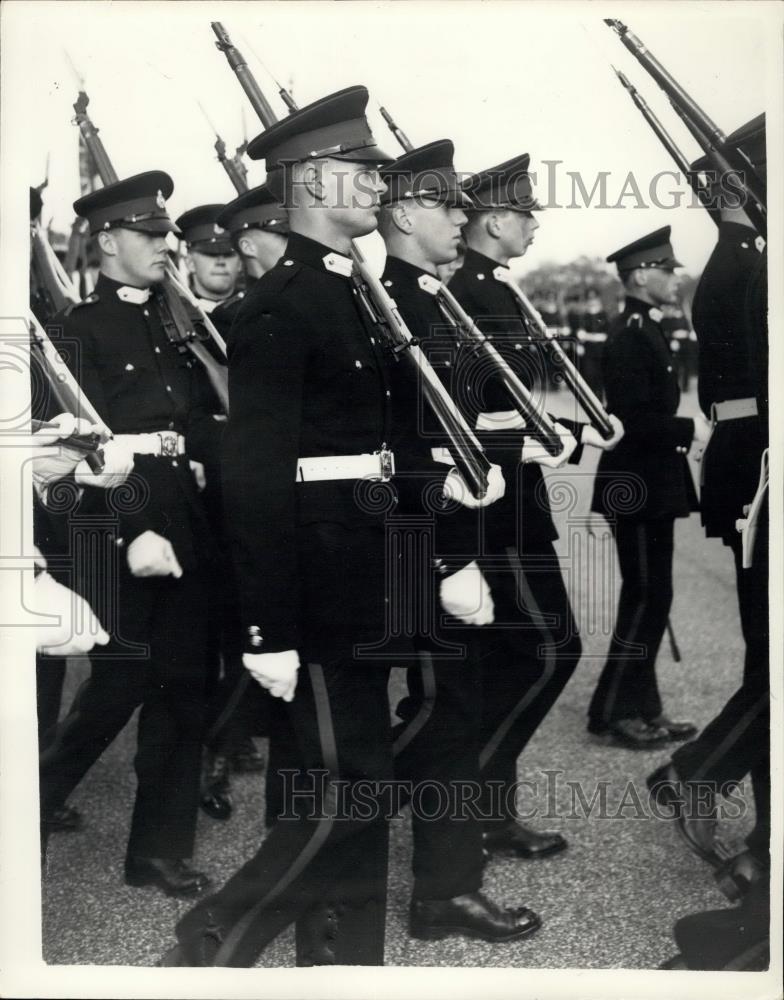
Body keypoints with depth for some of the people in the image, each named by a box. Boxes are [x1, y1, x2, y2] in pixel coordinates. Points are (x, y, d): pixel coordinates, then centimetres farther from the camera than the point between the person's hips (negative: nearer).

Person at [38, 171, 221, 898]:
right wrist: (132, 532, -22)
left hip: (182, 521, 6)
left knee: (183, 688, 8)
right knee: (118, 685, -3)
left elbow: (198, 425, 13)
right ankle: (28, 811, 20)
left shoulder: (175, 324, 15)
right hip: (117, 520, -6)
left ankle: (160, 848, 20)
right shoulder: (81, 328, -4)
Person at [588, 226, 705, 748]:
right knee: (646, 598, -4)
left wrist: (682, 430, 6)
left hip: (650, 485, 10)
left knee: (650, 598, 13)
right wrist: (689, 429, -16)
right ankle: (612, 711, 7)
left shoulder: (646, 330, 14)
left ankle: (641, 708, 22)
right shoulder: (629, 336, -16)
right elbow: (631, 418, -24)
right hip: (637, 488, -10)